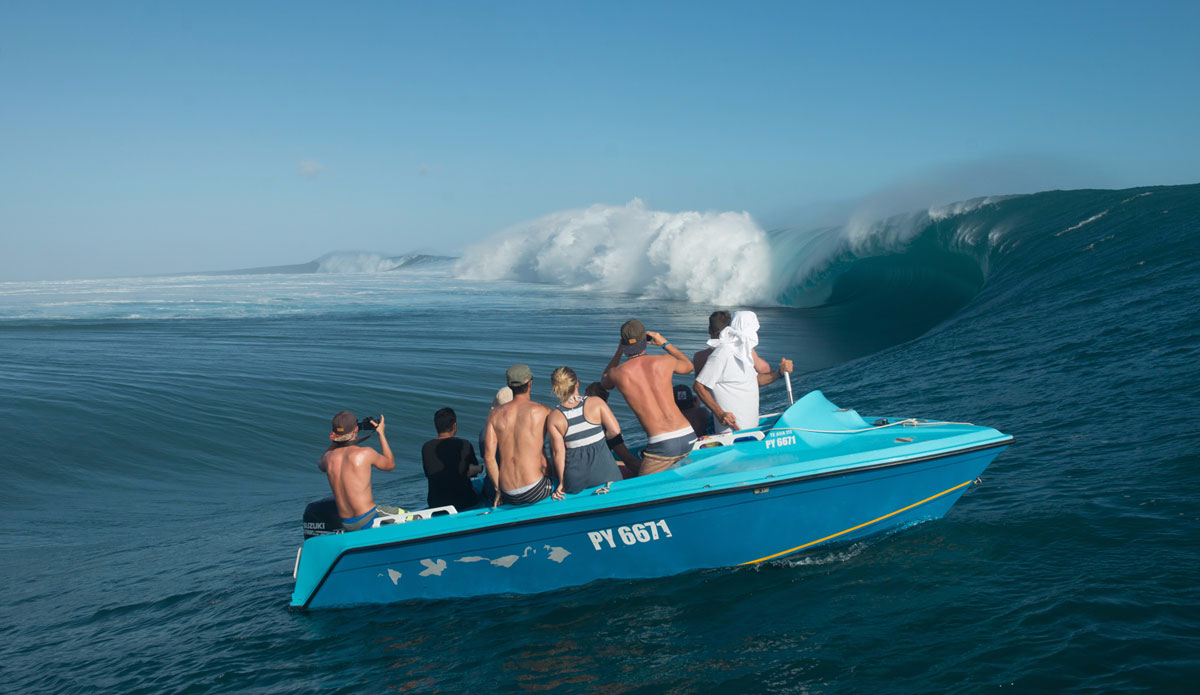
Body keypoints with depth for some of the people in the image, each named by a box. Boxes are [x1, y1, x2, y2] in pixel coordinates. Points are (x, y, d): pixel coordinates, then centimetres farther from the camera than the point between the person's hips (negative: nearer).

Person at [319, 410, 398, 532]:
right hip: (369, 520, -6)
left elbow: (321, 465, 26)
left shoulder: (329, 457, -2)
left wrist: (334, 442, 20)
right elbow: (390, 465, 6)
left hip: (346, 524, 6)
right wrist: (381, 433, 13)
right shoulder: (366, 453, -15)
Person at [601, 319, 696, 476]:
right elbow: (688, 367, 30)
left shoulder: (617, 373, -1)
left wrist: (618, 353, 32)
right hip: (688, 438, 4)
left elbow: (604, 383, 28)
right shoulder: (664, 361, 4)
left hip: (662, 445, -4)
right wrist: (665, 343, 35)